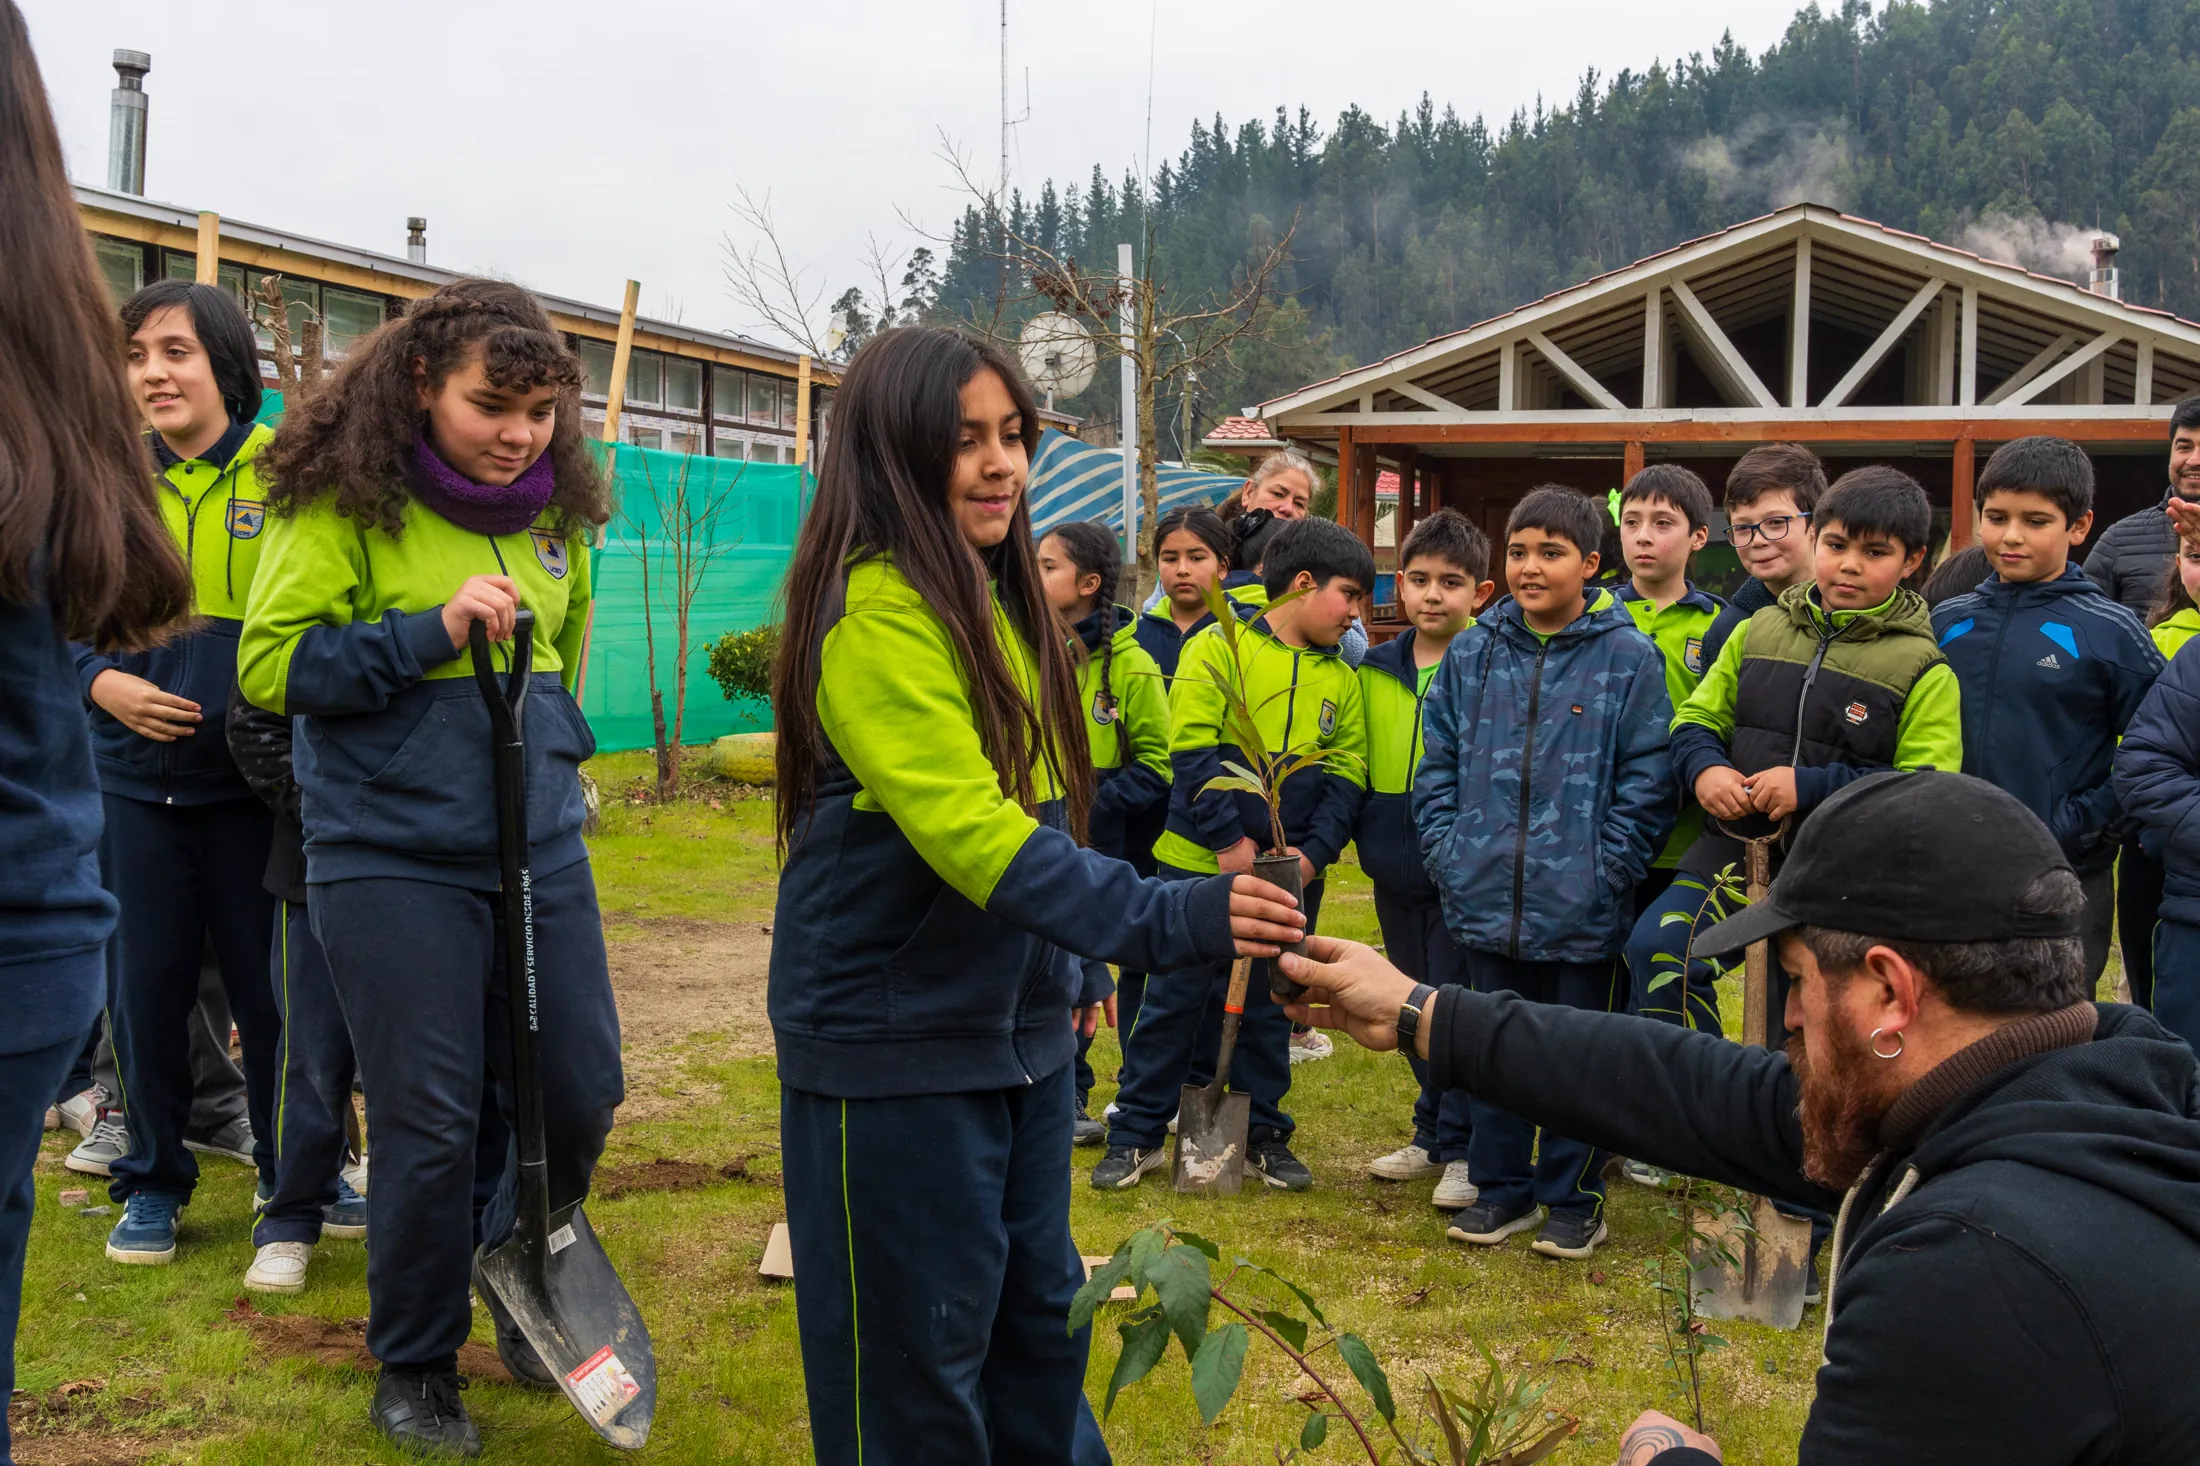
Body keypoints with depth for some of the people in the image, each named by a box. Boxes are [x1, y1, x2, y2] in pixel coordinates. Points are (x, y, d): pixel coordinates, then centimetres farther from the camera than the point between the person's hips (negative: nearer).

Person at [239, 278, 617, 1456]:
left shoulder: (555, 508, 8)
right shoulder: (342, 503, -9)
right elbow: (268, 664, -12)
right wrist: (433, 629, -19)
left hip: (542, 850, 5)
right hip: (390, 860, -5)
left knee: (579, 1091, 8)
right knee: (432, 1123, -1)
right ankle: (413, 1370, 21)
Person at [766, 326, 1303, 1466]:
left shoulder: (993, 598, 9)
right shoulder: (876, 613, -20)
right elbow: (968, 833, -30)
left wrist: (1060, 975, 15)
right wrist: (1168, 919, -36)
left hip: (1017, 1028, 9)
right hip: (893, 1045, -8)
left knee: (1039, 1310, 19)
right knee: (916, 1345, 5)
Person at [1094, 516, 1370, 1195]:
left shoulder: (1342, 679, 8)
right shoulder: (1217, 649, -7)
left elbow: (1345, 775, 5)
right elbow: (1192, 750, -12)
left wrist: (1312, 851, -10)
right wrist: (1228, 839, -17)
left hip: (1292, 871, 4)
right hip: (1201, 861, -4)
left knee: (1269, 1007, 13)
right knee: (1176, 997, 3)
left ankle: (1263, 1132, 26)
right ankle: (1137, 1133, 13)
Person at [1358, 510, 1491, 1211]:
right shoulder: (1375, 671, 8)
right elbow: (1355, 766, 17)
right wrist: (1364, 837, 10)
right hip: (1394, 872, 6)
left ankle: (1464, 1150, 9)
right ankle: (1433, 1134, 29)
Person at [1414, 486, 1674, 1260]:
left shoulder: (1628, 657, -6)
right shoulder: (1471, 653, 6)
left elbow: (1647, 777, -7)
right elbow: (1437, 762, 10)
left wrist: (1607, 867, -12)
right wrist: (1447, 850, 0)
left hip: (1581, 905, -4)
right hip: (1486, 899, 4)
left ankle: (1573, 1197, 23)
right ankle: (1502, 1187, 28)